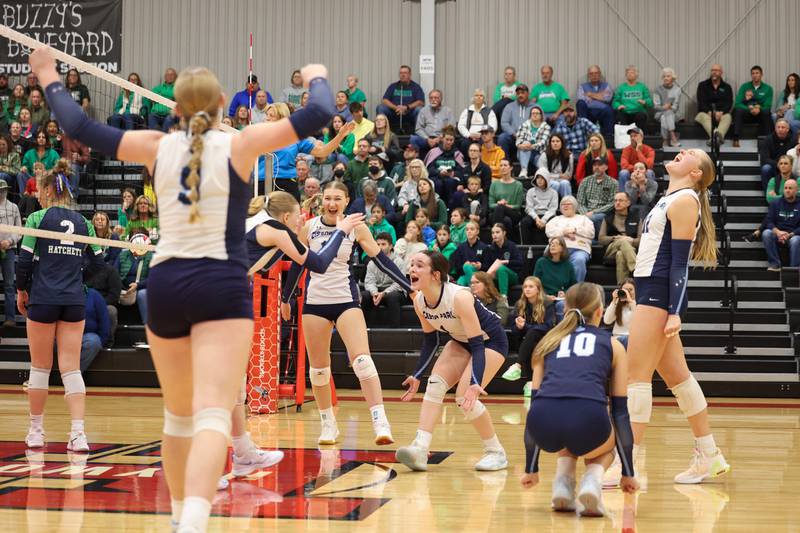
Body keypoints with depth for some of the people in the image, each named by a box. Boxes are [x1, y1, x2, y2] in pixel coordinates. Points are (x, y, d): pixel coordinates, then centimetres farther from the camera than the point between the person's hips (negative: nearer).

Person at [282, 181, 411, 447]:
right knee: (318, 367, 7)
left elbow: (382, 260, -2)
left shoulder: (356, 228, -3)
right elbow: (296, 264, 12)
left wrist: (410, 288, -8)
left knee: (362, 360, -17)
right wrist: (285, 299, 18)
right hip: (314, 301, 2)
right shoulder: (309, 228, 1)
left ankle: (380, 422, -18)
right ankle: (328, 424, 22)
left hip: (345, 299, -2)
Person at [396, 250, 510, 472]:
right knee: (434, 385, -13)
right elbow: (430, 340, 4)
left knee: (465, 397, -19)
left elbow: (478, 344, -33)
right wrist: (417, 376, 2)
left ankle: (496, 452, -2)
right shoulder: (419, 301, -13)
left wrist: (475, 384, -44)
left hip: (491, 340, -7)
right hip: (461, 341, 7)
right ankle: (420, 449, -20)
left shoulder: (459, 297, -34)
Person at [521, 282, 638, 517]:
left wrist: (531, 469, 36)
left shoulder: (550, 341, 29)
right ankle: (592, 480, 4)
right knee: (607, 445, 35)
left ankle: (562, 486, 16)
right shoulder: (612, 345, 24)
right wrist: (628, 472, 31)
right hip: (587, 419, -2)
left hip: (545, 419, 3)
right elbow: (620, 410, 24)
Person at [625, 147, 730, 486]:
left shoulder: (685, 200, -9)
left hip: (660, 294, -10)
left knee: (636, 376, -9)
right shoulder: (671, 199, 20)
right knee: (676, 376, 12)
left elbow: (679, 261, -15)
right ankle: (709, 456, 20)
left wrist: (675, 312, -19)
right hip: (652, 292, 10)